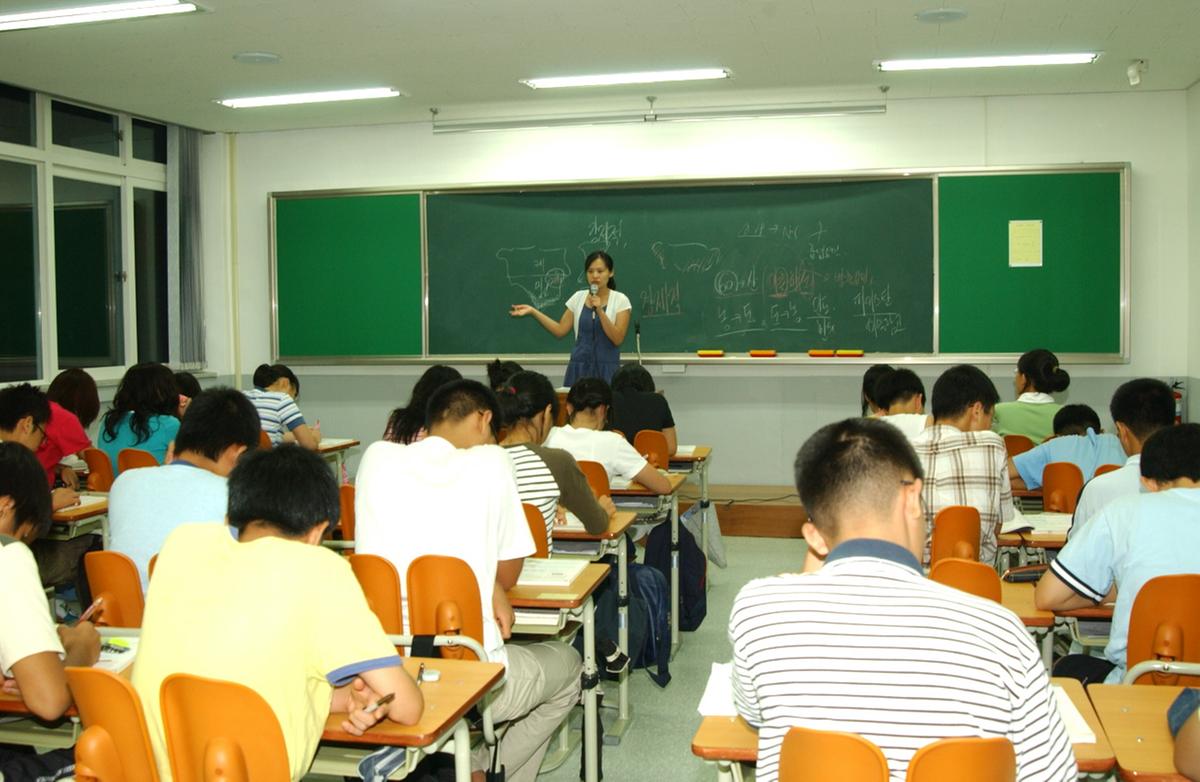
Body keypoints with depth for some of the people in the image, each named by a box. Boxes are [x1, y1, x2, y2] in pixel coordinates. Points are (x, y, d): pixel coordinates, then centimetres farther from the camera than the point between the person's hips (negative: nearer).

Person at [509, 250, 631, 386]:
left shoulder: (620, 300, -4)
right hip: (579, 366, 3)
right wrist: (533, 311, 0)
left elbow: (617, 339, -11)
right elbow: (560, 330, 7)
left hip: (606, 368, -3)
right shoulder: (578, 297, 6)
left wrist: (600, 311, -20)